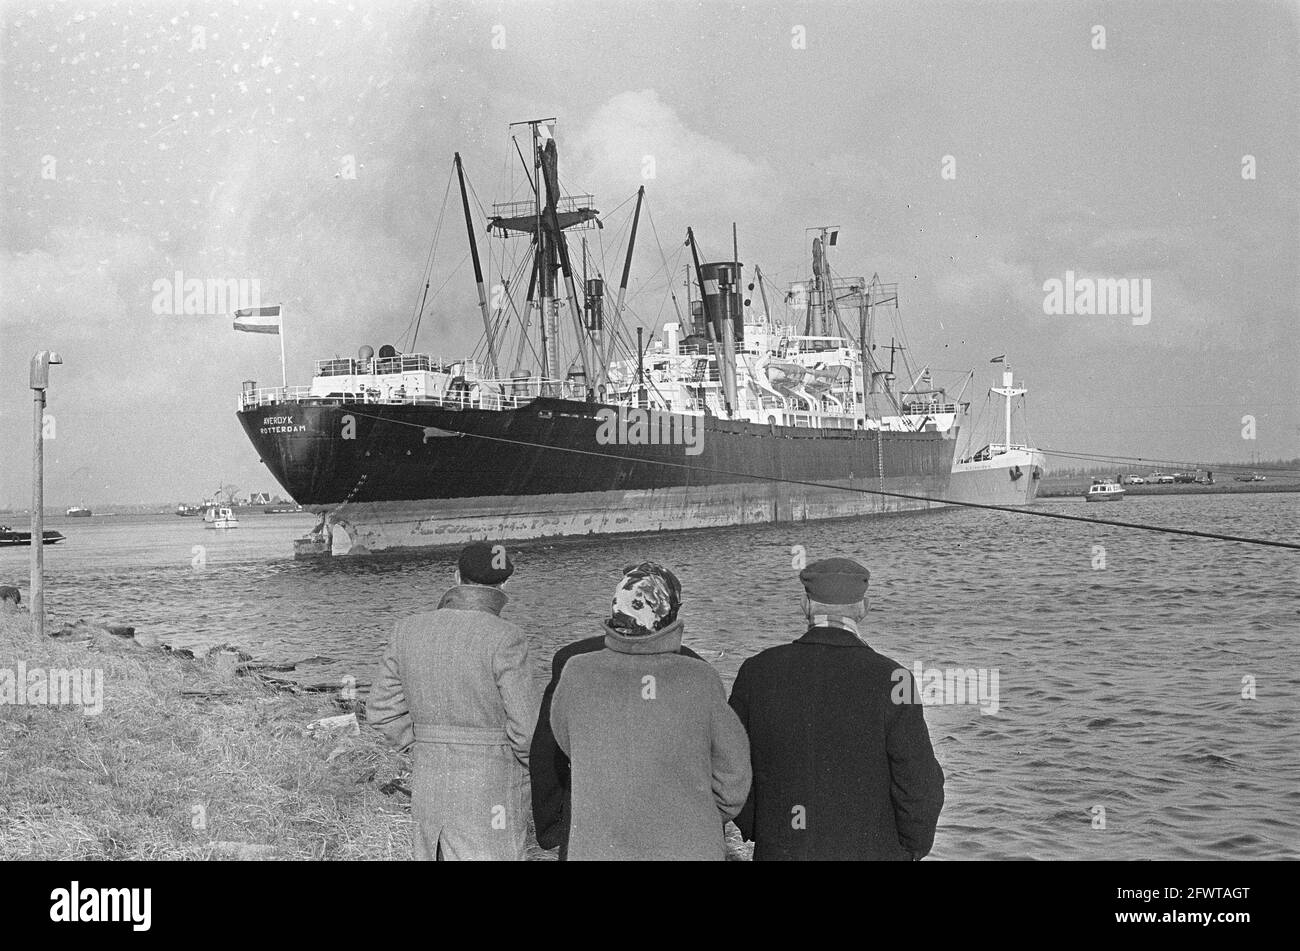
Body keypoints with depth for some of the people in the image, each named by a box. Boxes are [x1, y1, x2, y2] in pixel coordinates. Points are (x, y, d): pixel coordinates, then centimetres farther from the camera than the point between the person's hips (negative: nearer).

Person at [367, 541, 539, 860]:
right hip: (490, 801, -6)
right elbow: (528, 729, -16)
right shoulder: (504, 639, -16)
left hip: (428, 789, 6)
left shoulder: (411, 631, 1)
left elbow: (382, 709, 9)